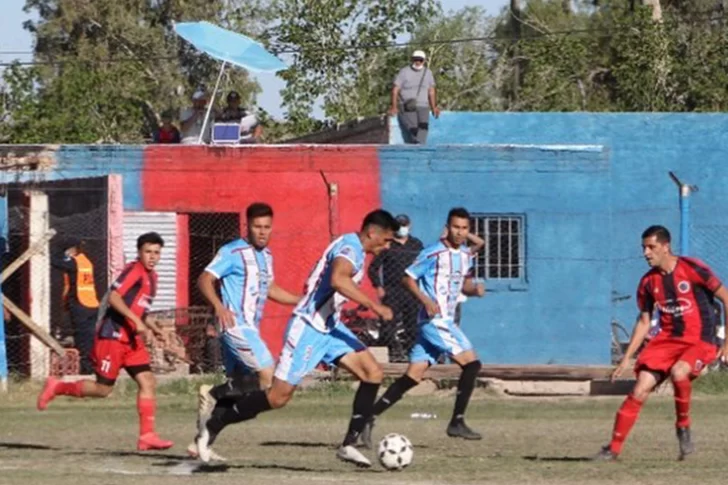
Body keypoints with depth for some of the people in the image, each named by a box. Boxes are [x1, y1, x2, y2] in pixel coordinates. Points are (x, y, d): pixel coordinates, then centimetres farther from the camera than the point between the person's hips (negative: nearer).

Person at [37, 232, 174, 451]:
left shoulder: (151, 277, 16)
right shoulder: (134, 270, -13)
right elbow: (114, 297, -24)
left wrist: (153, 328, 14)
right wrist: (135, 320, -28)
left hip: (131, 339, 9)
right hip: (112, 336, -9)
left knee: (148, 382, -4)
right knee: (103, 388, -4)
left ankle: (147, 436, -6)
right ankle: (56, 387, 16)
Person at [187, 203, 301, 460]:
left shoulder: (266, 256, 17)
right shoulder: (233, 252, -9)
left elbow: (269, 289, 32)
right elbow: (204, 279, -16)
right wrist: (218, 306, -33)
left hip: (249, 329, 9)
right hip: (235, 325, -9)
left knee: (239, 387, 8)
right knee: (267, 376, -18)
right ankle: (213, 394, -6)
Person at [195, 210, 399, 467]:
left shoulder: (354, 248, 14)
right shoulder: (351, 247, -16)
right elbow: (338, 279, -37)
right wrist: (374, 306, -37)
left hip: (328, 327, 10)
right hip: (308, 328, -10)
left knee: (373, 373, -4)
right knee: (279, 395, -8)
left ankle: (349, 444, -5)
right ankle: (213, 424, 6)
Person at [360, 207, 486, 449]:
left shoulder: (466, 254, 13)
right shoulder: (434, 253, -11)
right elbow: (408, 278, -8)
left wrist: (475, 288, 3)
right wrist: (426, 300, -21)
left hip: (446, 321, 8)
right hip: (435, 320, -8)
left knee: (413, 375, 4)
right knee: (471, 363, -13)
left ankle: (369, 418, 5)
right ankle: (457, 422, -5)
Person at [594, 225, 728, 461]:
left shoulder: (691, 269, -12)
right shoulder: (648, 282, 4)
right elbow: (644, 322, 14)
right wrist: (626, 359, 8)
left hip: (701, 341, -5)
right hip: (667, 340, 5)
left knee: (678, 372, -34)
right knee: (640, 390, -8)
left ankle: (683, 427, -11)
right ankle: (614, 448, -2)